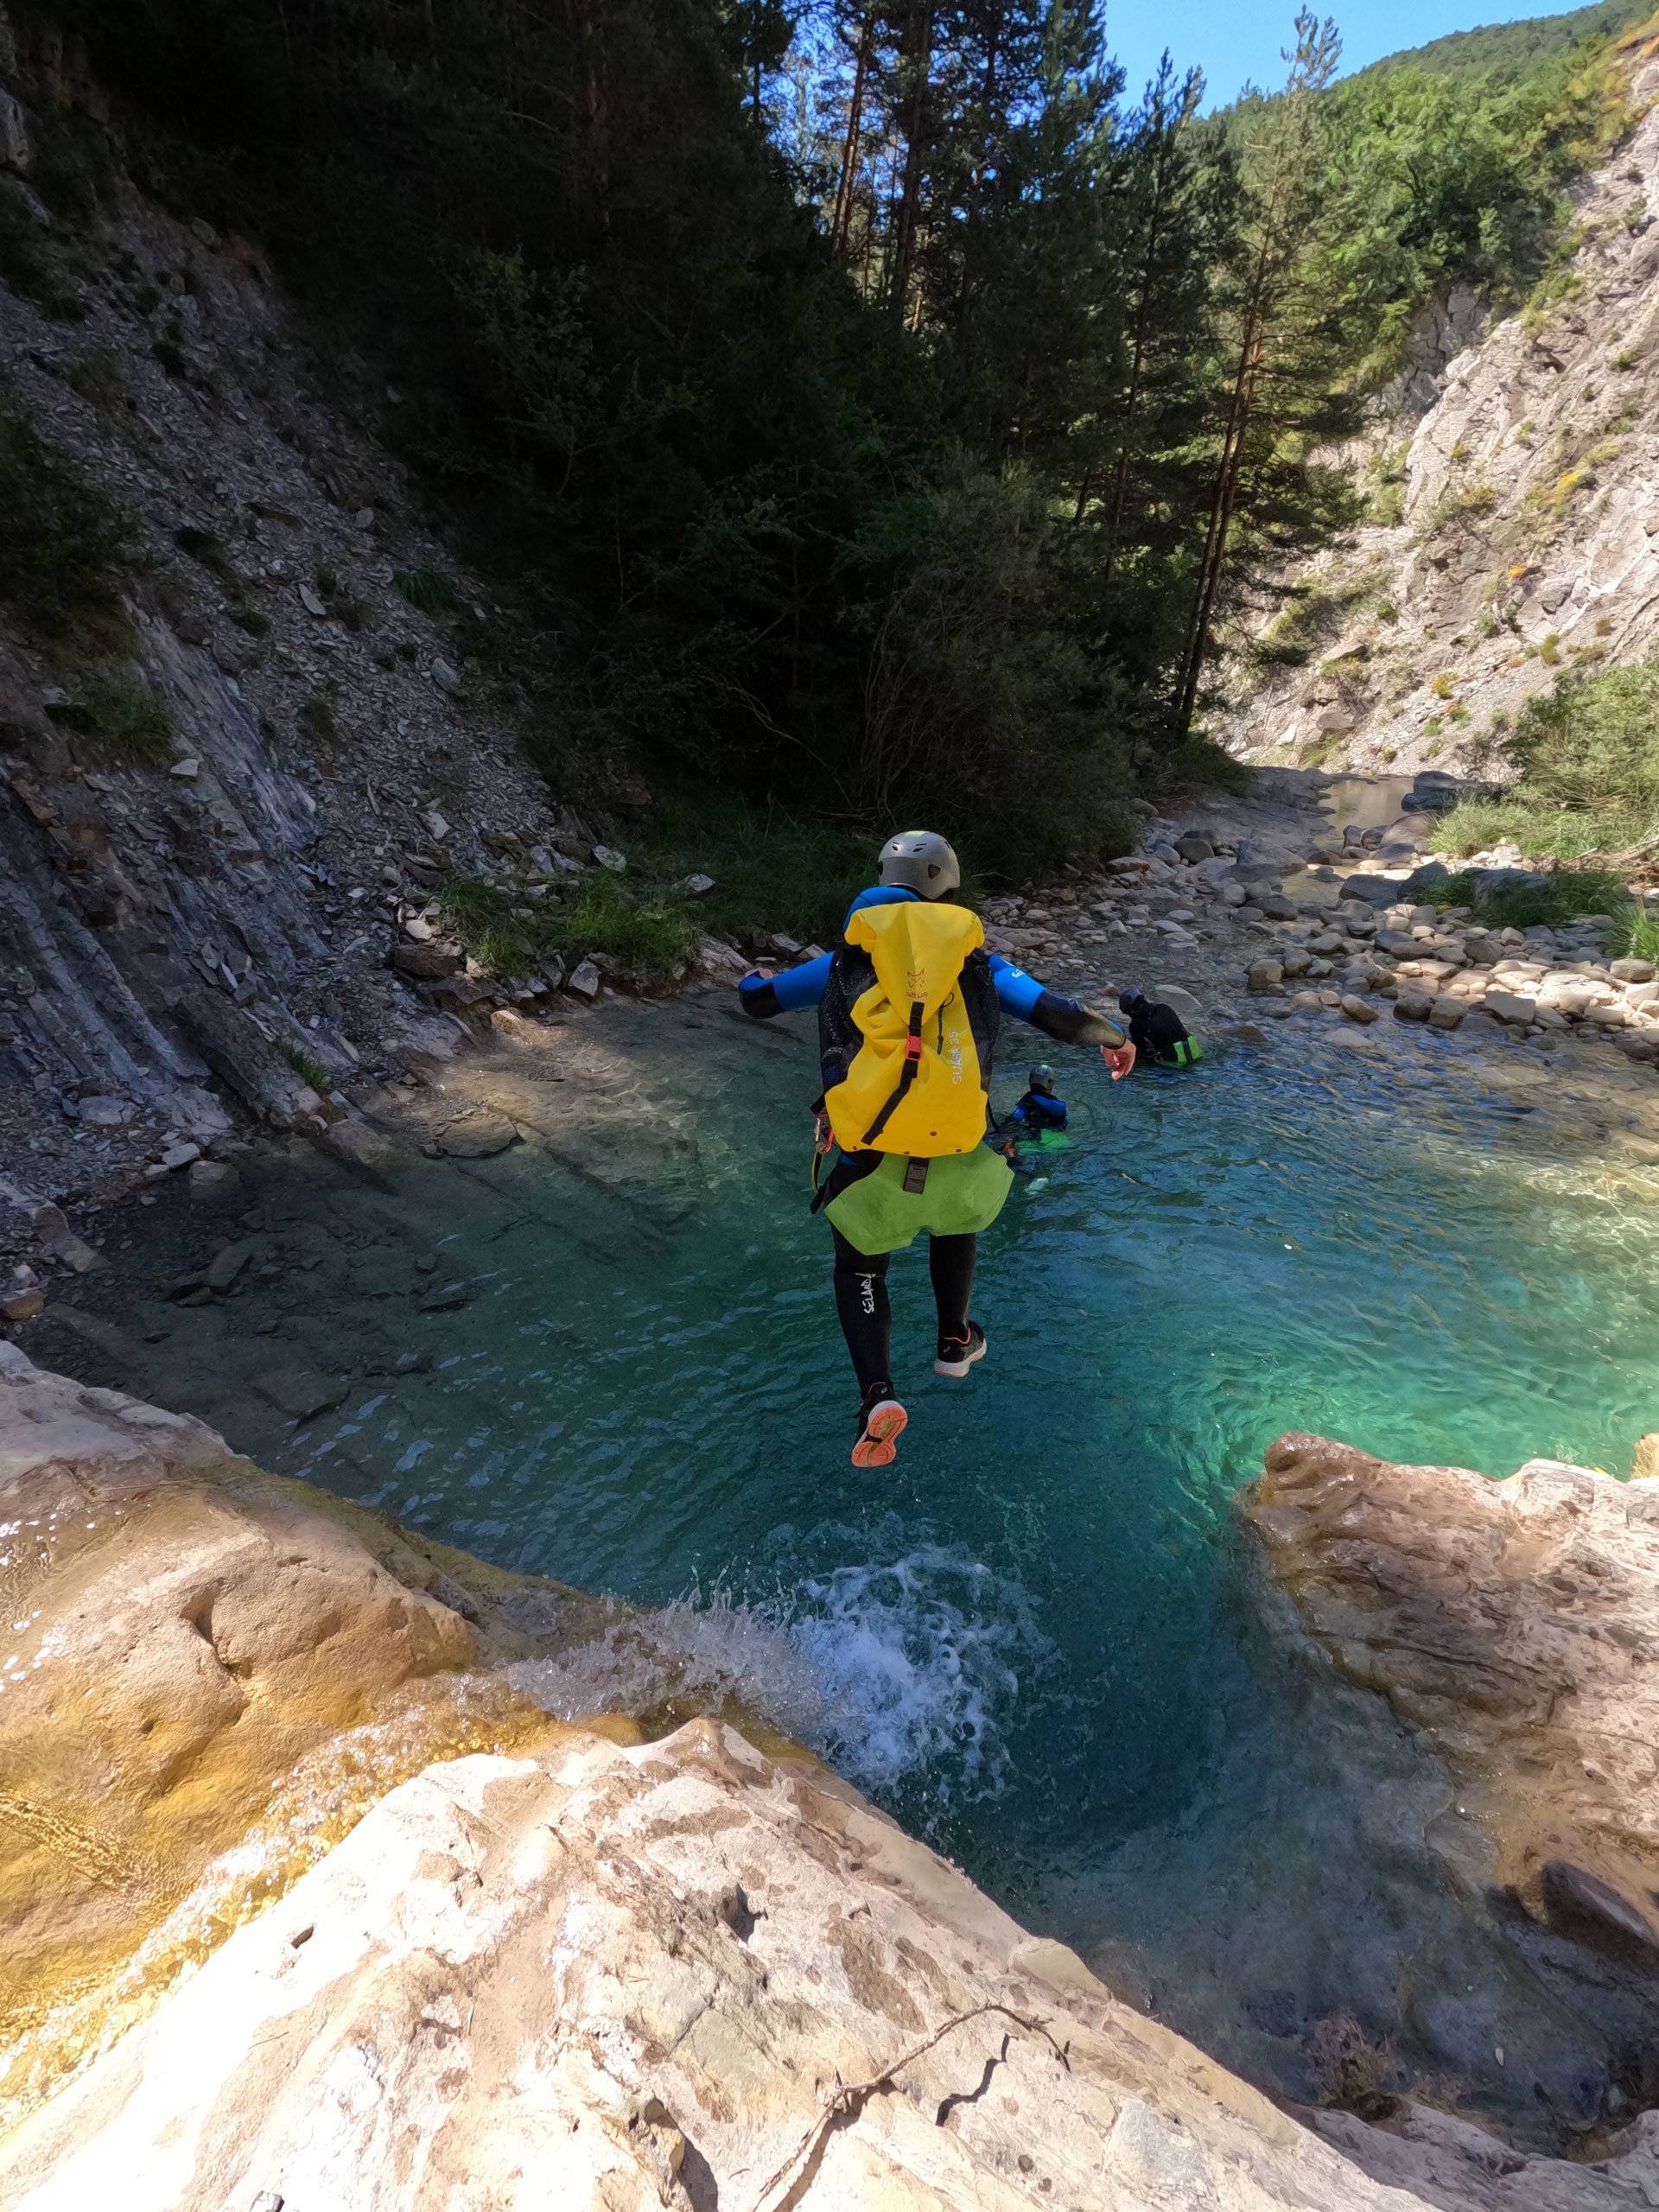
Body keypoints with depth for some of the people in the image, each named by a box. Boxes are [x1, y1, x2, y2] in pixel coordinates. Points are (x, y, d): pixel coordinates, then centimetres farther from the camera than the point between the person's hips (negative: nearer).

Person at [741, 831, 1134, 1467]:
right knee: (956, 1221, 35)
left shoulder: (847, 958, 13)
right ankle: (954, 1344, 48)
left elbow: (756, 999, 21)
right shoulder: (978, 961, 12)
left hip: (868, 1157, 0)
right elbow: (1064, 1018, 6)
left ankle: (877, 1394, 3)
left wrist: (756, 978, 46)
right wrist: (1116, 1039, 28)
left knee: (859, 1269, 23)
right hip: (955, 1154, 1)